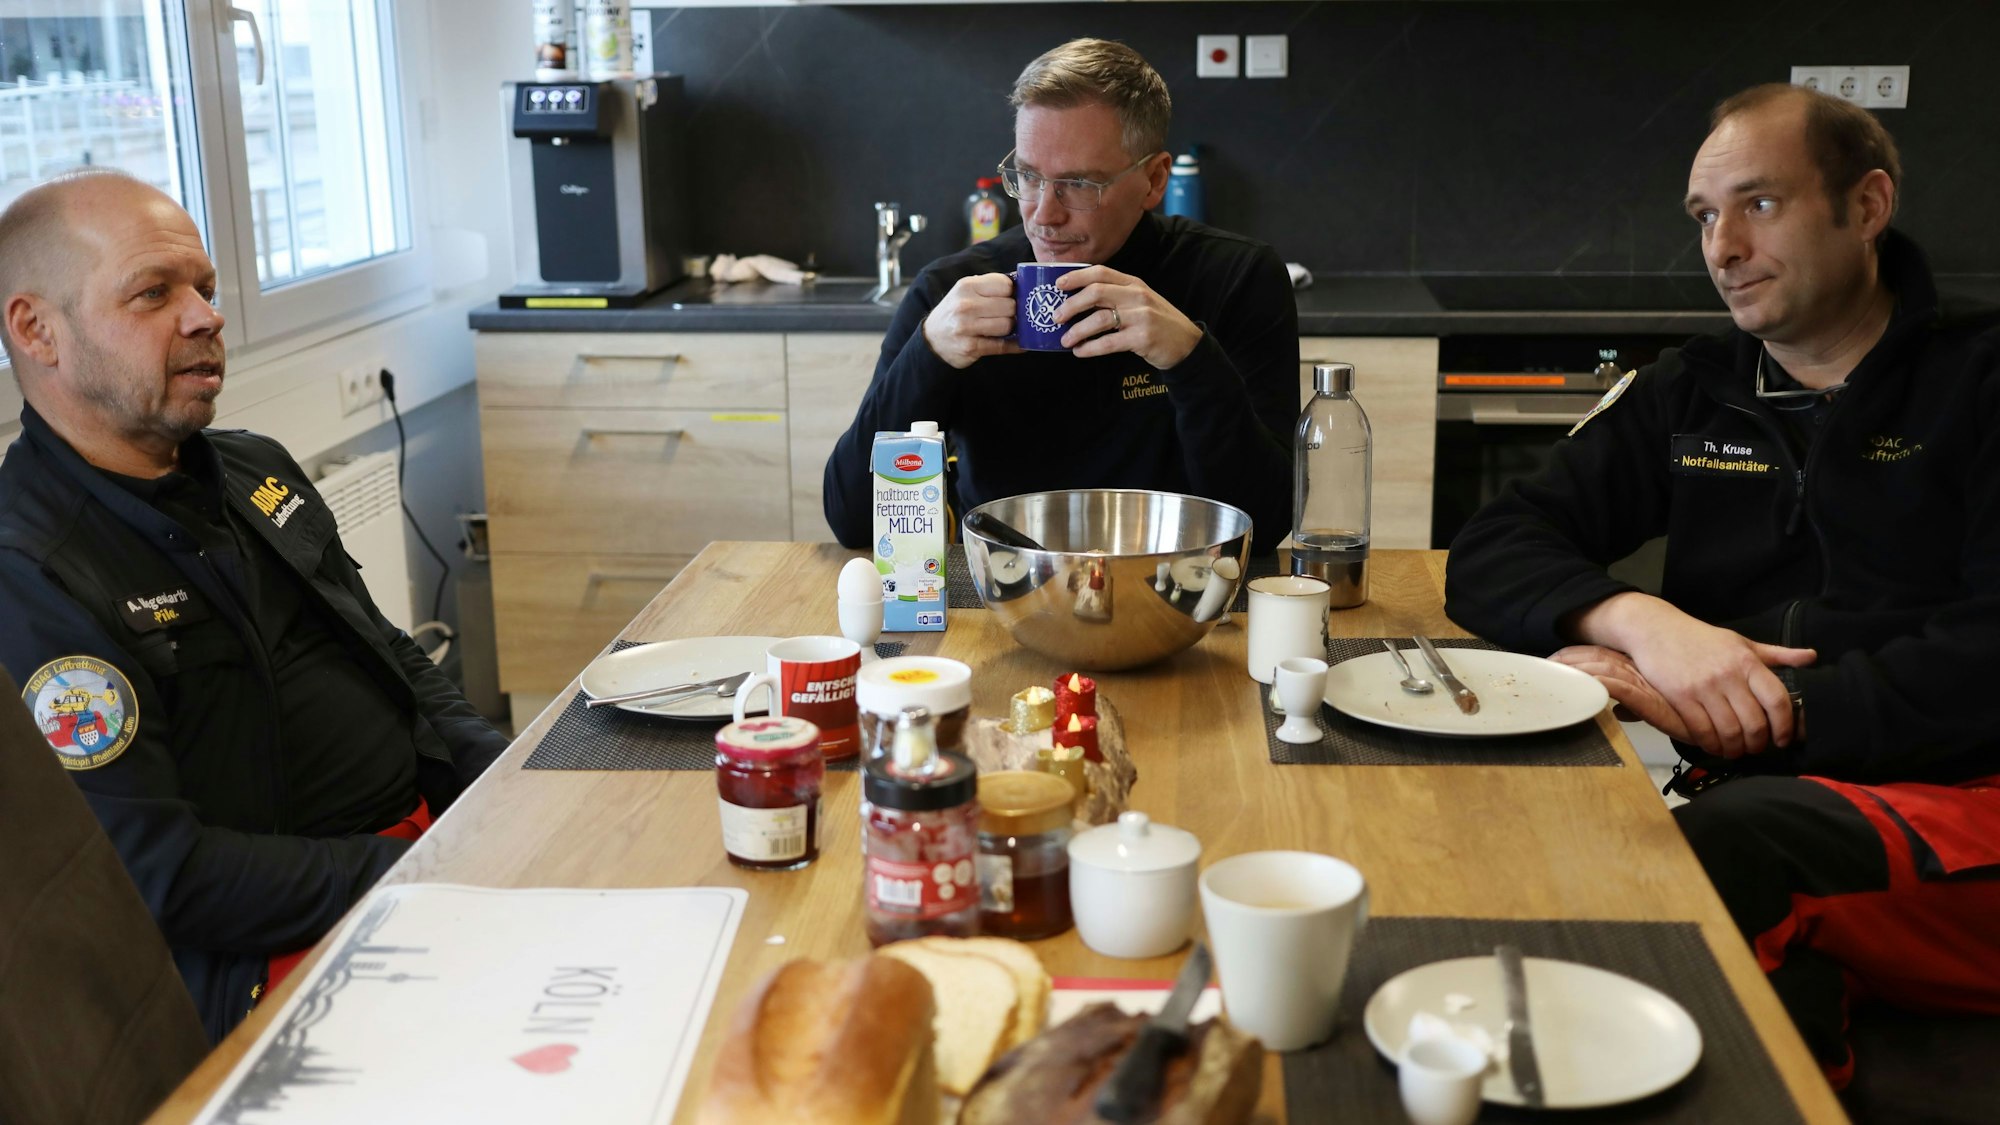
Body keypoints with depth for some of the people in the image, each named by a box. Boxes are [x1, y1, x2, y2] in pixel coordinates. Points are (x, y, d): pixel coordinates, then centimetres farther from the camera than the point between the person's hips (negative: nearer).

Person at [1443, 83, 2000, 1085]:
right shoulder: (1688, 395, 17)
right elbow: (1488, 555, 9)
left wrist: (1775, 710, -16)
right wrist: (1643, 622, -11)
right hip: (1734, 783, 5)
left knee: (1726, 841, -36)